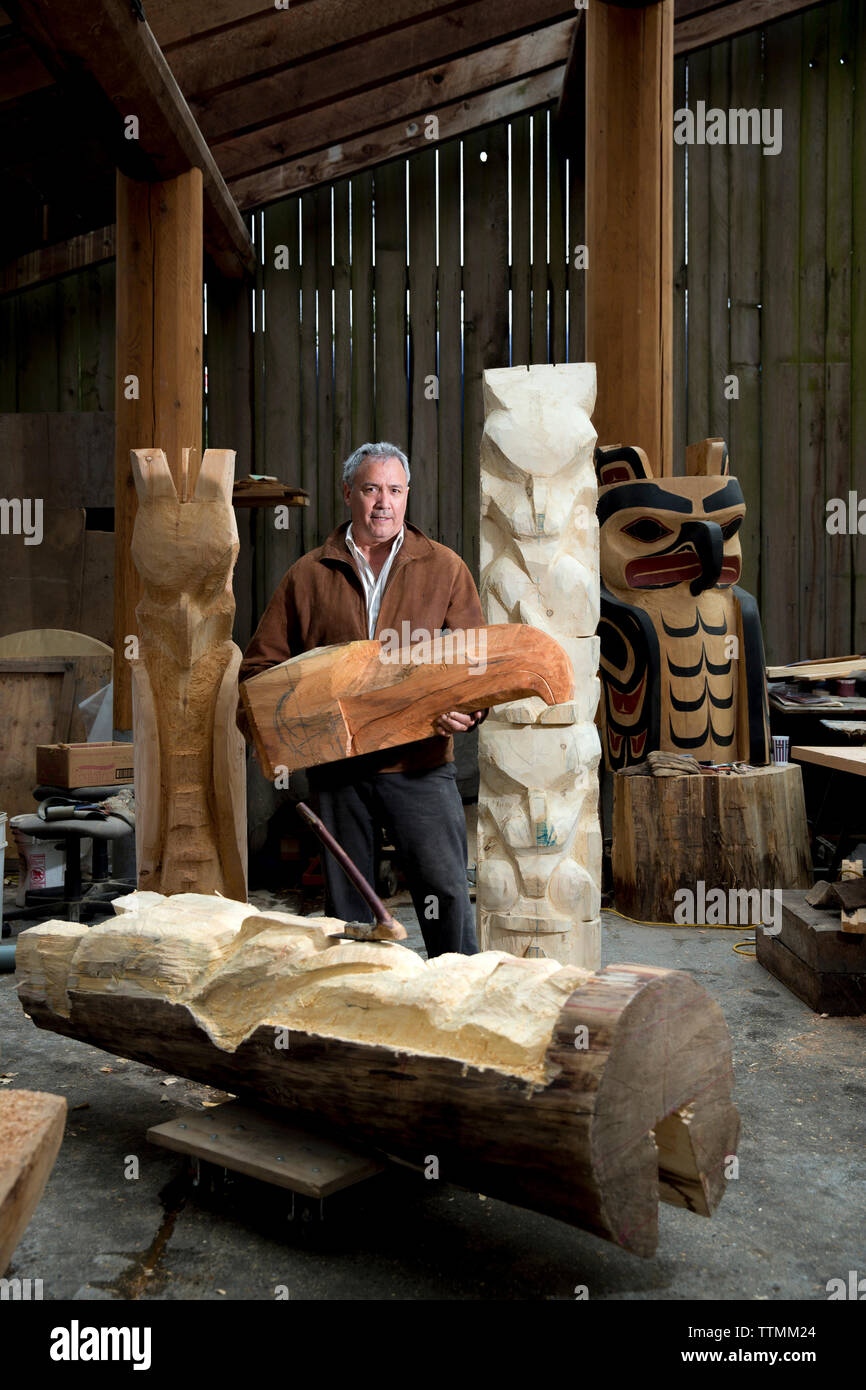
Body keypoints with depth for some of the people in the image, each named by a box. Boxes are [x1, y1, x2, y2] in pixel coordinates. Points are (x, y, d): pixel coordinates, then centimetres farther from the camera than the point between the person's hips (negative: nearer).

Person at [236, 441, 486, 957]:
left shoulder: (444, 567, 7)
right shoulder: (309, 575, 9)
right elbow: (262, 663, 12)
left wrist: (470, 710, -14)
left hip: (420, 762, -2)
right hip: (337, 764, 2)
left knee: (446, 890, -7)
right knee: (345, 898, 12)